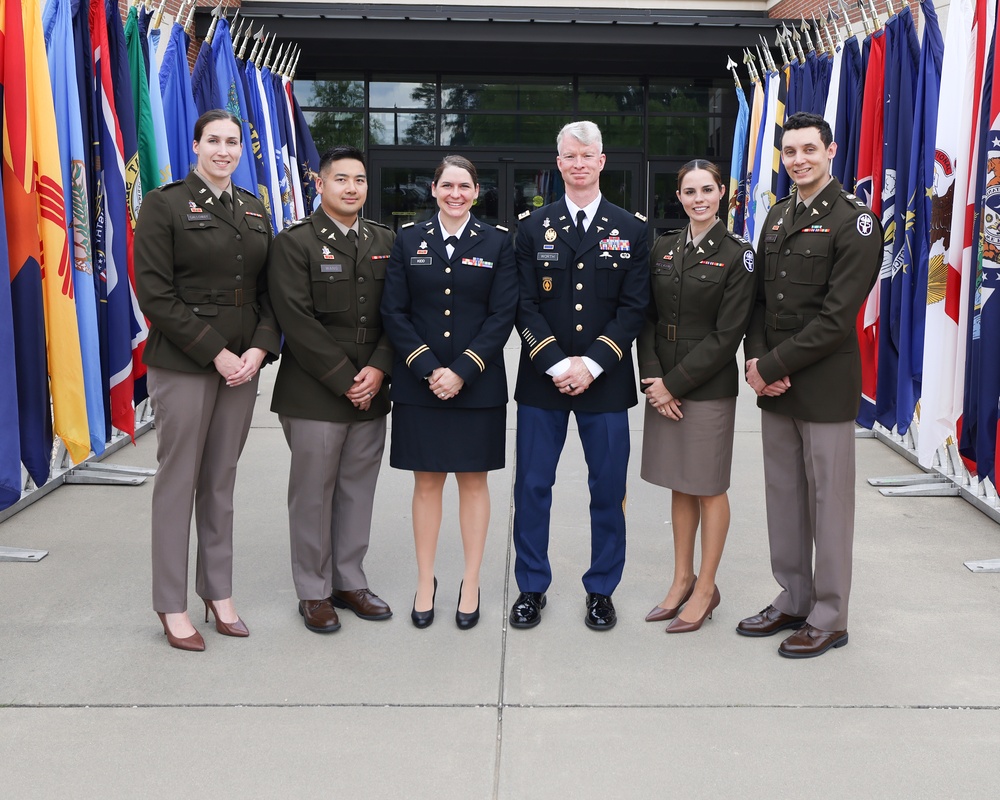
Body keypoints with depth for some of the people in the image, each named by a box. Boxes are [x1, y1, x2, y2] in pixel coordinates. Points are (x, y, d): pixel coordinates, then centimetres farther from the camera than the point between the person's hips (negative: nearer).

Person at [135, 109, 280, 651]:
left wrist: (259, 348, -6)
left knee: (222, 481, 11)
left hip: (242, 364, 5)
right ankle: (172, 605, 13)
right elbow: (154, 293, -10)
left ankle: (219, 593, 22)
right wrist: (216, 353, -14)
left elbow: (270, 289, 11)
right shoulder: (164, 204, -4)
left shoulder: (254, 210, 13)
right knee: (178, 480, 2)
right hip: (182, 363, -5)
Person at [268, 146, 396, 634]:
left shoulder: (385, 242, 11)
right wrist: (344, 380, -14)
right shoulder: (295, 243, -4)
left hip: (370, 392, 5)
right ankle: (313, 592, 16)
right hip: (314, 393, -4)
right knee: (313, 494, 3)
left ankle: (349, 580, 25)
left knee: (357, 491, 11)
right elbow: (297, 320, -12)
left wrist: (378, 369, -8)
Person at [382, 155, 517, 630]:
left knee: (473, 481, 7)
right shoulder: (409, 241, 6)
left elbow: (502, 315, -3)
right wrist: (429, 369, -11)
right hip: (419, 385, 1)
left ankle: (471, 584, 18)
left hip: (478, 386, -1)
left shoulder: (496, 243, 3)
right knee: (426, 482, 7)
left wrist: (462, 372, -13)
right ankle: (425, 582, 19)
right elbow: (394, 311, 0)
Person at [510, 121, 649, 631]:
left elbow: (634, 307, -2)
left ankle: (601, 590, 22)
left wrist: (591, 364, -12)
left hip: (605, 380, 0)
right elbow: (525, 306, 0)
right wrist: (556, 364, -12)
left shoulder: (631, 230, 5)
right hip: (542, 379, 1)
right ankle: (531, 588, 20)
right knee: (532, 487, 5)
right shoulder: (533, 228, 6)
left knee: (608, 491, 6)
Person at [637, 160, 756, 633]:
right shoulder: (663, 249, 7)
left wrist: (675, 383, -14)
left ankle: (705, 588, 18)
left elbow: (727, 335, -12)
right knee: (680, 486, 14)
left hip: (709, 388, -5)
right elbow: (648, 319, 6)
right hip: (663, 386, 5)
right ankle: (682, 580, 26)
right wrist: (653, 379, -7)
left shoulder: (737, 255, -7)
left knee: (709, 488, 6)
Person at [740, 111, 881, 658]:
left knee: (828, 505, 3)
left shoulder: (854, 222, -9)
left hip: (825, 387, -7)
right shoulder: (778, 216, 13)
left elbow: (836, 318, -16)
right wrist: (755, 360, -3)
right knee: (783, 499, 13)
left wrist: (772, 366, -15)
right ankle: (792, 601, 28)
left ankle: (829, 619, 16)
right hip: (773, 386, 7)